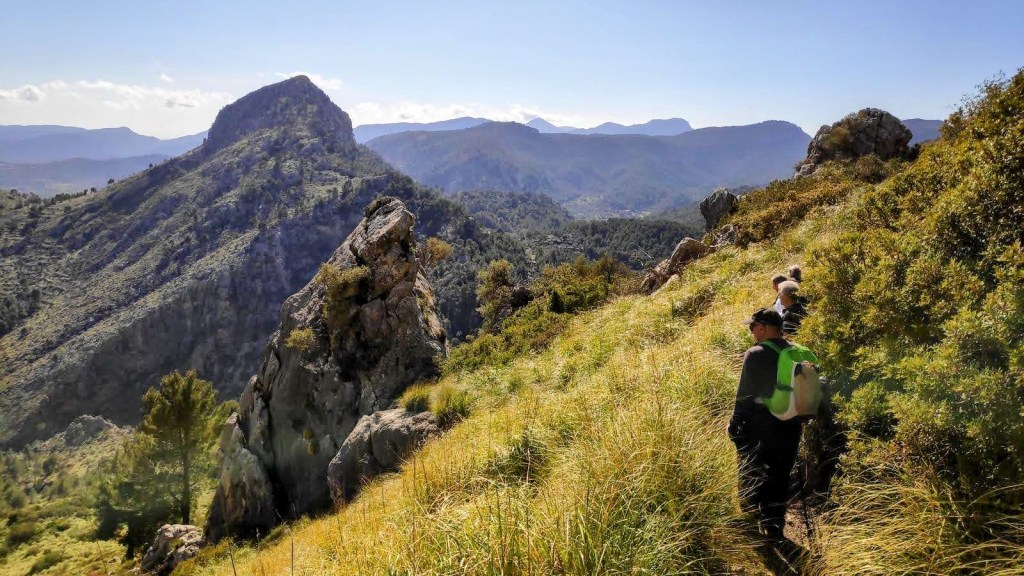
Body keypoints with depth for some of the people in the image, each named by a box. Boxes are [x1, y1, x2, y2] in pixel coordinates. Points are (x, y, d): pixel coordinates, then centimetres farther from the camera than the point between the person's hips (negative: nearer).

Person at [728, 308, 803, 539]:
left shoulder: (756, 354, -17)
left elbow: (745, 394, -15)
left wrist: (735, 423, -5)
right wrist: (797, 417, 19)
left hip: (760, 425, -6)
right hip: (789, 426, 6)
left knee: (751, 473, 11)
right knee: (780, 476, 17)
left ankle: (751, 518, 18)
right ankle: (776, 525, 24)